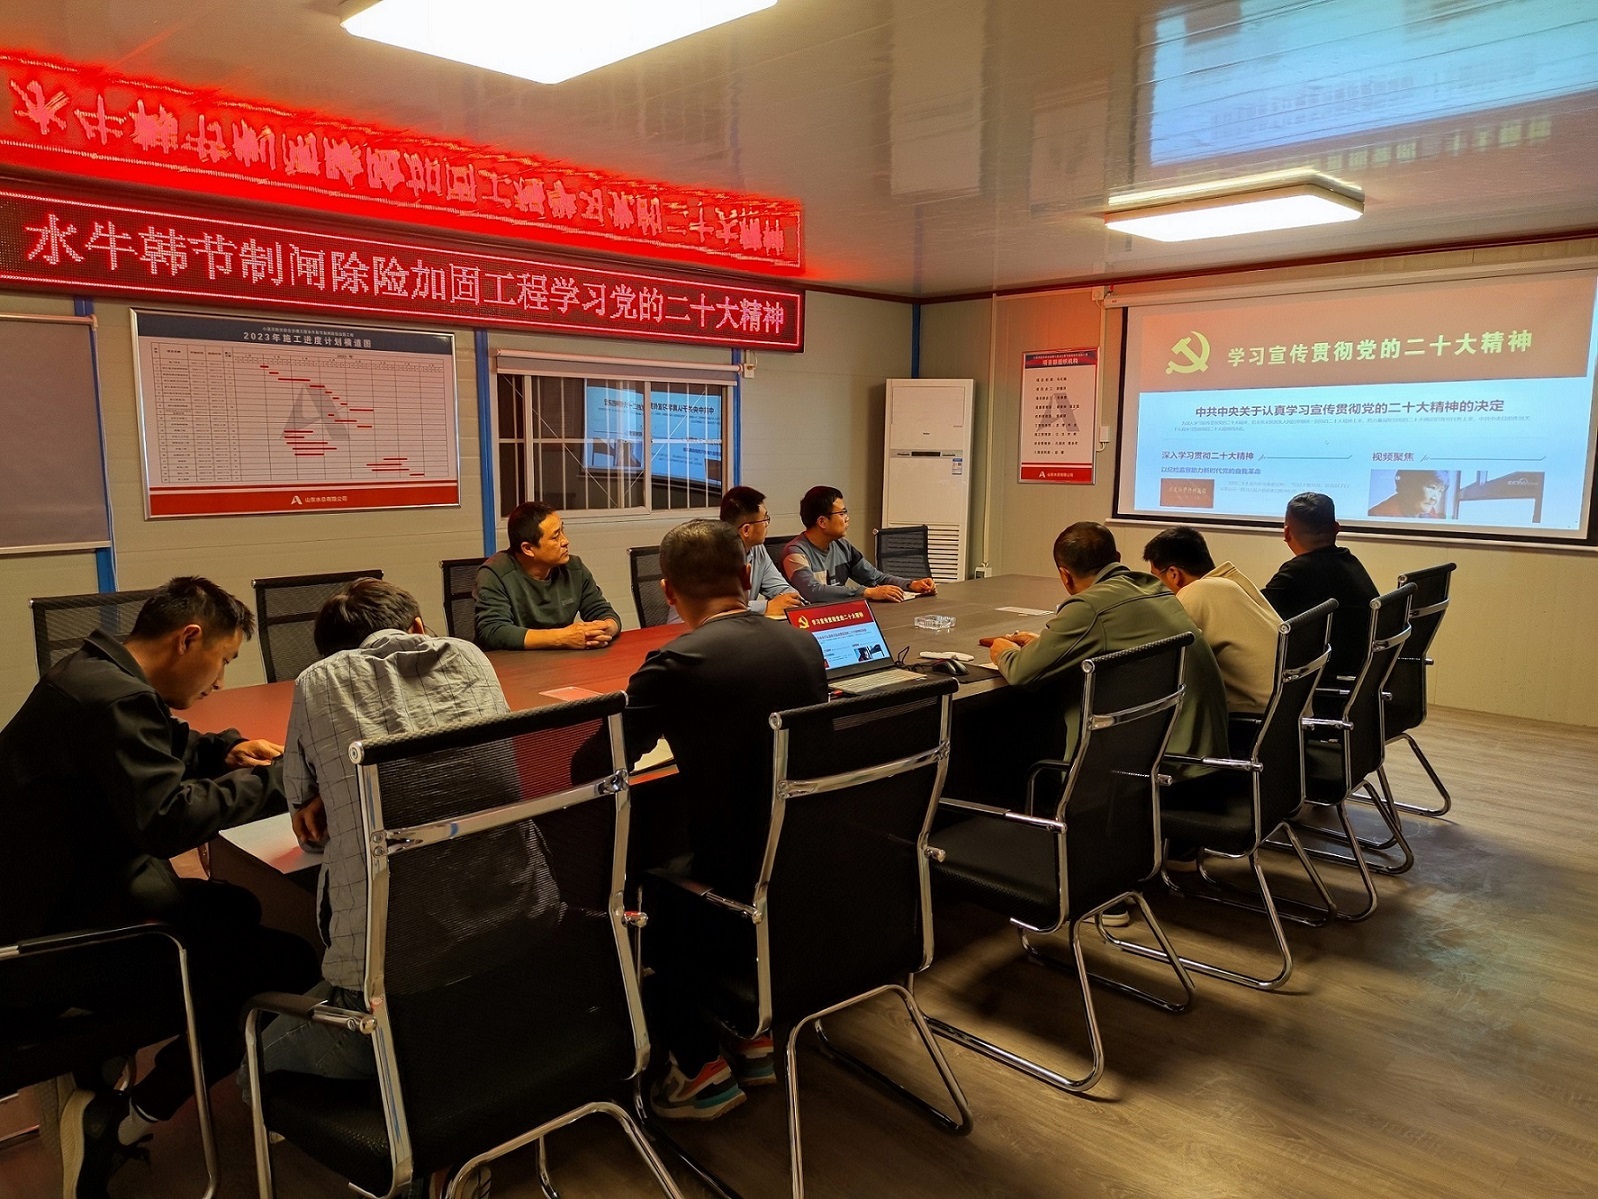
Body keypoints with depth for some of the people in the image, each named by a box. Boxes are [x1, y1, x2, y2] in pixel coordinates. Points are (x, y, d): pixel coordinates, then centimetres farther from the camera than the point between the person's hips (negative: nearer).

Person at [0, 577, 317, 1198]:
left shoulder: (95, 673, 9)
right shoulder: (112, 699, -24)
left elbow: (159, 748, 26)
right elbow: (167, 820, -30)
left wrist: (226, 750, 8)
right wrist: (271, 779, -17)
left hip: (58, 896, 11)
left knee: (233, 909, 20)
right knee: (285, 964, -16)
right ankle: (119, 1120, 0)